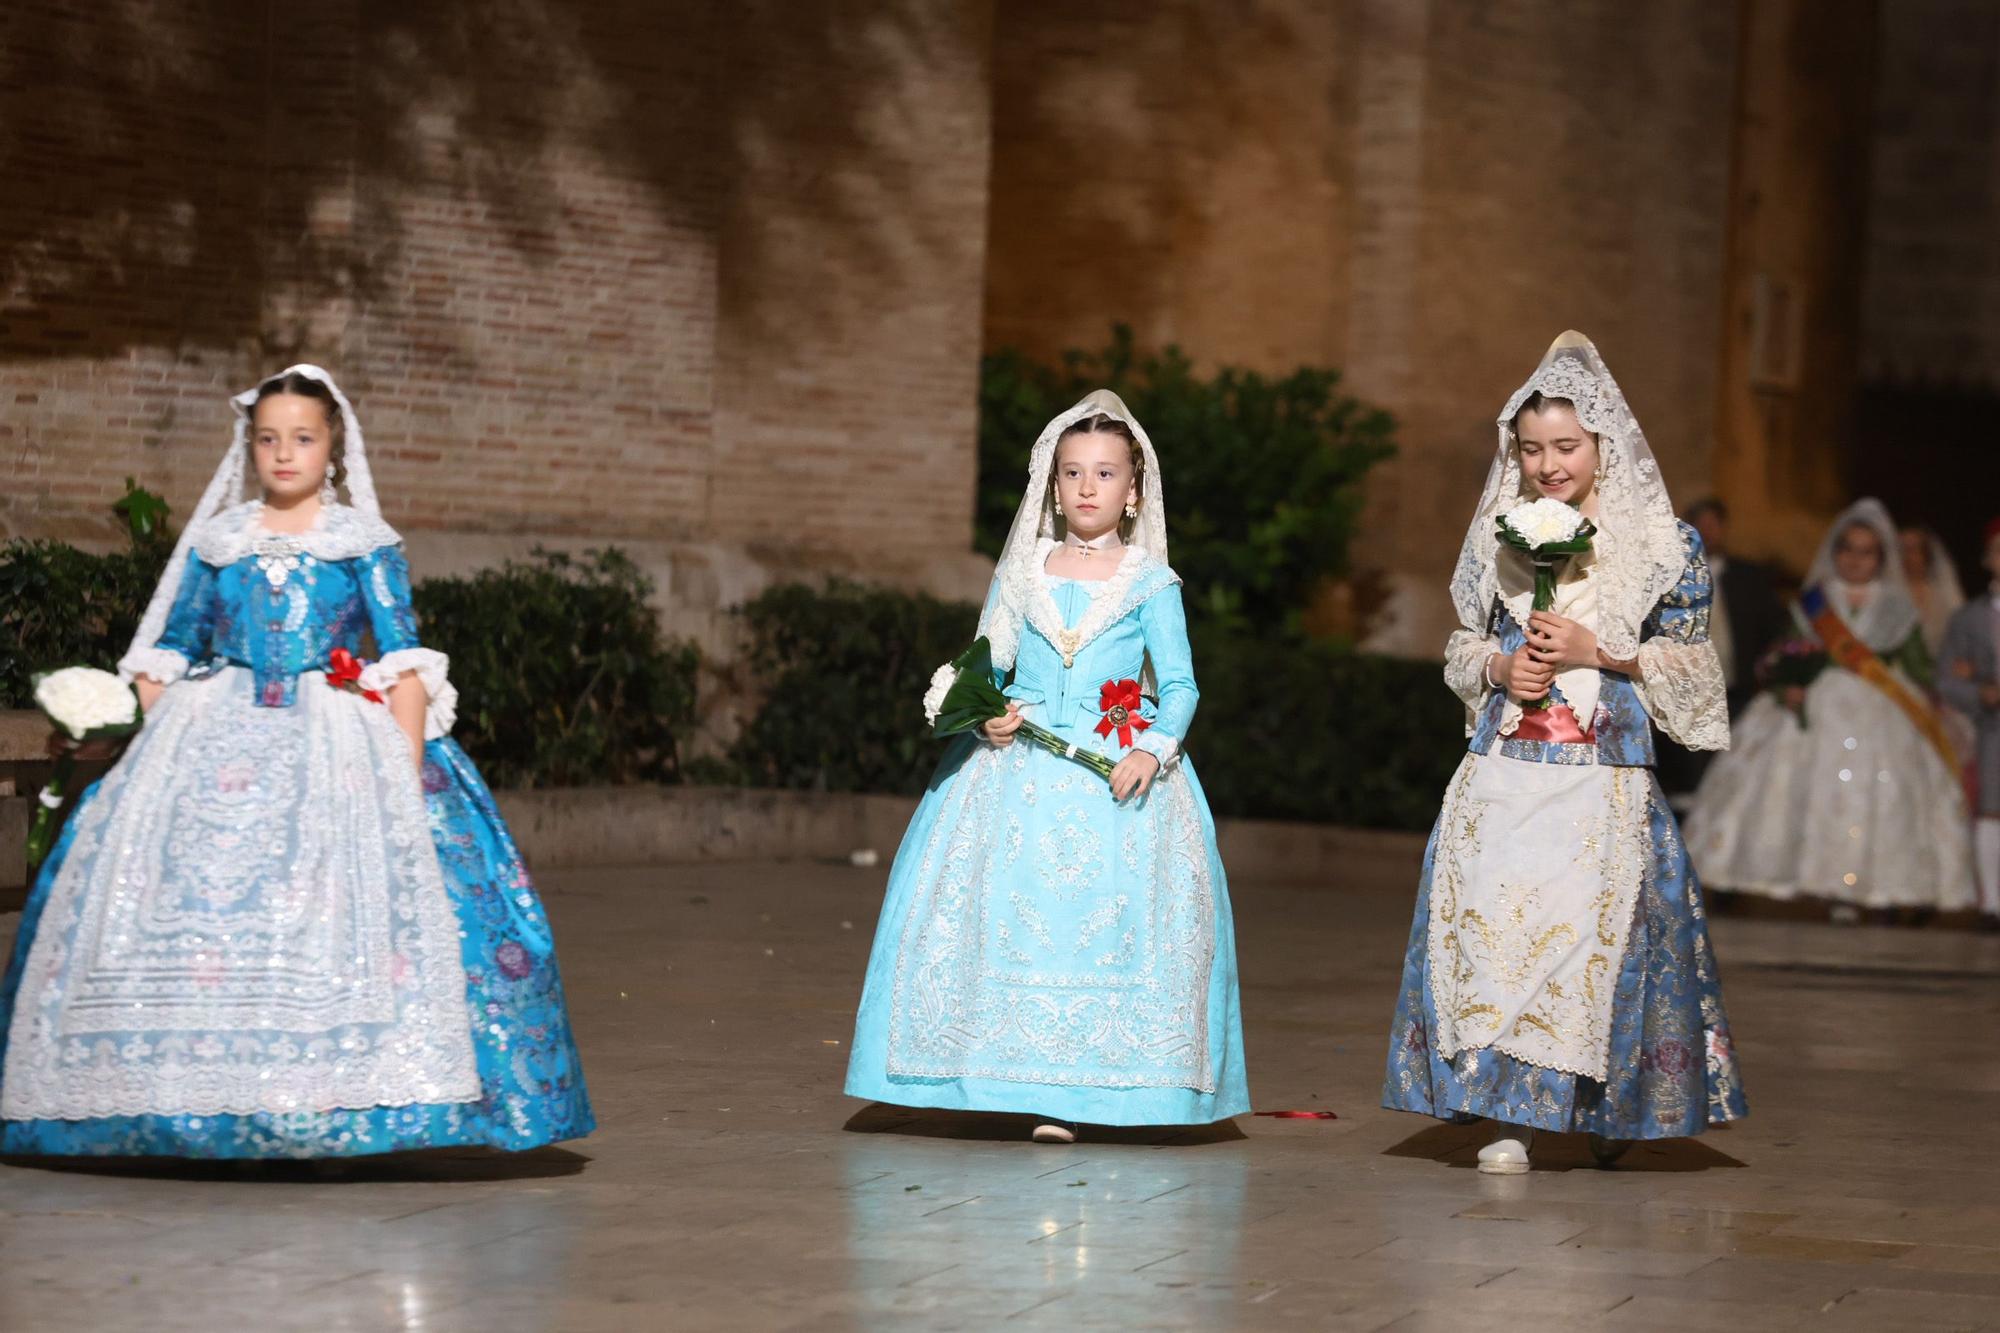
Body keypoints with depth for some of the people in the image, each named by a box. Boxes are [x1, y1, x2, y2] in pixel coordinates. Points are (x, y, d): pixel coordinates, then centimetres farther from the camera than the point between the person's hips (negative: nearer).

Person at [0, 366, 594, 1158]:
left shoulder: (364, 544, 5)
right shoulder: (217, 542, 13)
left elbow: (406, 666, 0)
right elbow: (165, 657, 14)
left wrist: (406, 769, -12)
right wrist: (155, 750, 3)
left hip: (338, 740, -2)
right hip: (218, 740, 3)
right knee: (184, 882, -13)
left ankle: (339, 1108, -16)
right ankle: (206, 1100, -6)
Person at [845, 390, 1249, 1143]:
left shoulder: (1150, 583, 3)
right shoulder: (1021, 572, 10)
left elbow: (1179, 685, 1)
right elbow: (984, 669, 13)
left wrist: (1152, 749, -15)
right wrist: (987, 712, -8)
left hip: (1113, 772, -2)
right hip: (1018, 763, 2)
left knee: (1105, 912, -10)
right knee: (1002, 902, -8)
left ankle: (1064, 1092, -7)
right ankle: (1014, 1073, -1)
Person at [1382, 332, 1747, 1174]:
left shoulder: (1663, 545, 1)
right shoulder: (1500, 535, 11)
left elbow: (1691, 664, 2)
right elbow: (1464, 646, 17)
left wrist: (1597, 650, -10)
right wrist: (1498, 666, -4)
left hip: (1604, 773, -2)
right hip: (1506, 768, 3)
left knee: (1594, 921, -6)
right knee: (1495, 915, -7)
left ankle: (1608, 1107, 14)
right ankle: (1510, 1115, -1)